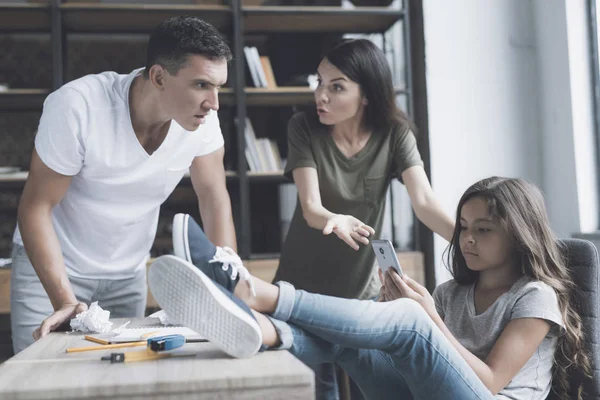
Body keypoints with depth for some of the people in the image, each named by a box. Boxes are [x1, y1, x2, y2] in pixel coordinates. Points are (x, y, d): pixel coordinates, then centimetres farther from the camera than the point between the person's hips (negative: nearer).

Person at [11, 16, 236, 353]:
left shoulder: (202, 117, -17)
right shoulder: (78, 107, -27)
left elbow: (215, 199, -7)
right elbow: (36, 206, -21)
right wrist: (64, 301, -29)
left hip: (129, 274, 3)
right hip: (51, 264, -3)